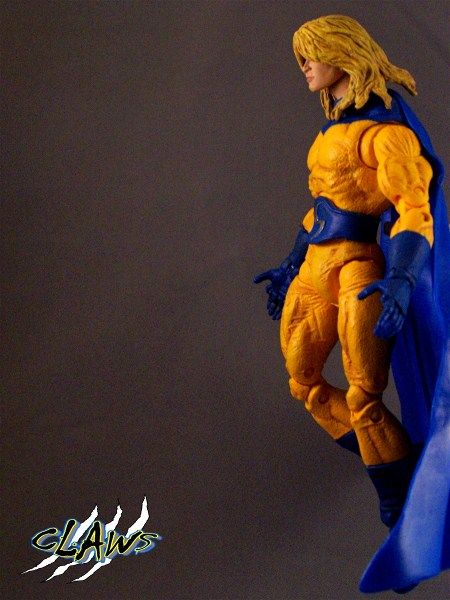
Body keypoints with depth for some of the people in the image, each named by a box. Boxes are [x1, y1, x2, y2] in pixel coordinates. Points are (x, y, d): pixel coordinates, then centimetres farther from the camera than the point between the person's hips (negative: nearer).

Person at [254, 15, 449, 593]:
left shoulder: (386, 128, -12)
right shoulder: (336, 127, 15)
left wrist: (400, 281, -32)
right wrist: (290, 267, 27)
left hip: (360, 271, -9)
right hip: (316, 269, 9)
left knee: (363, 398, -9)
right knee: (304, 381, 12)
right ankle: (395, 464, 24)